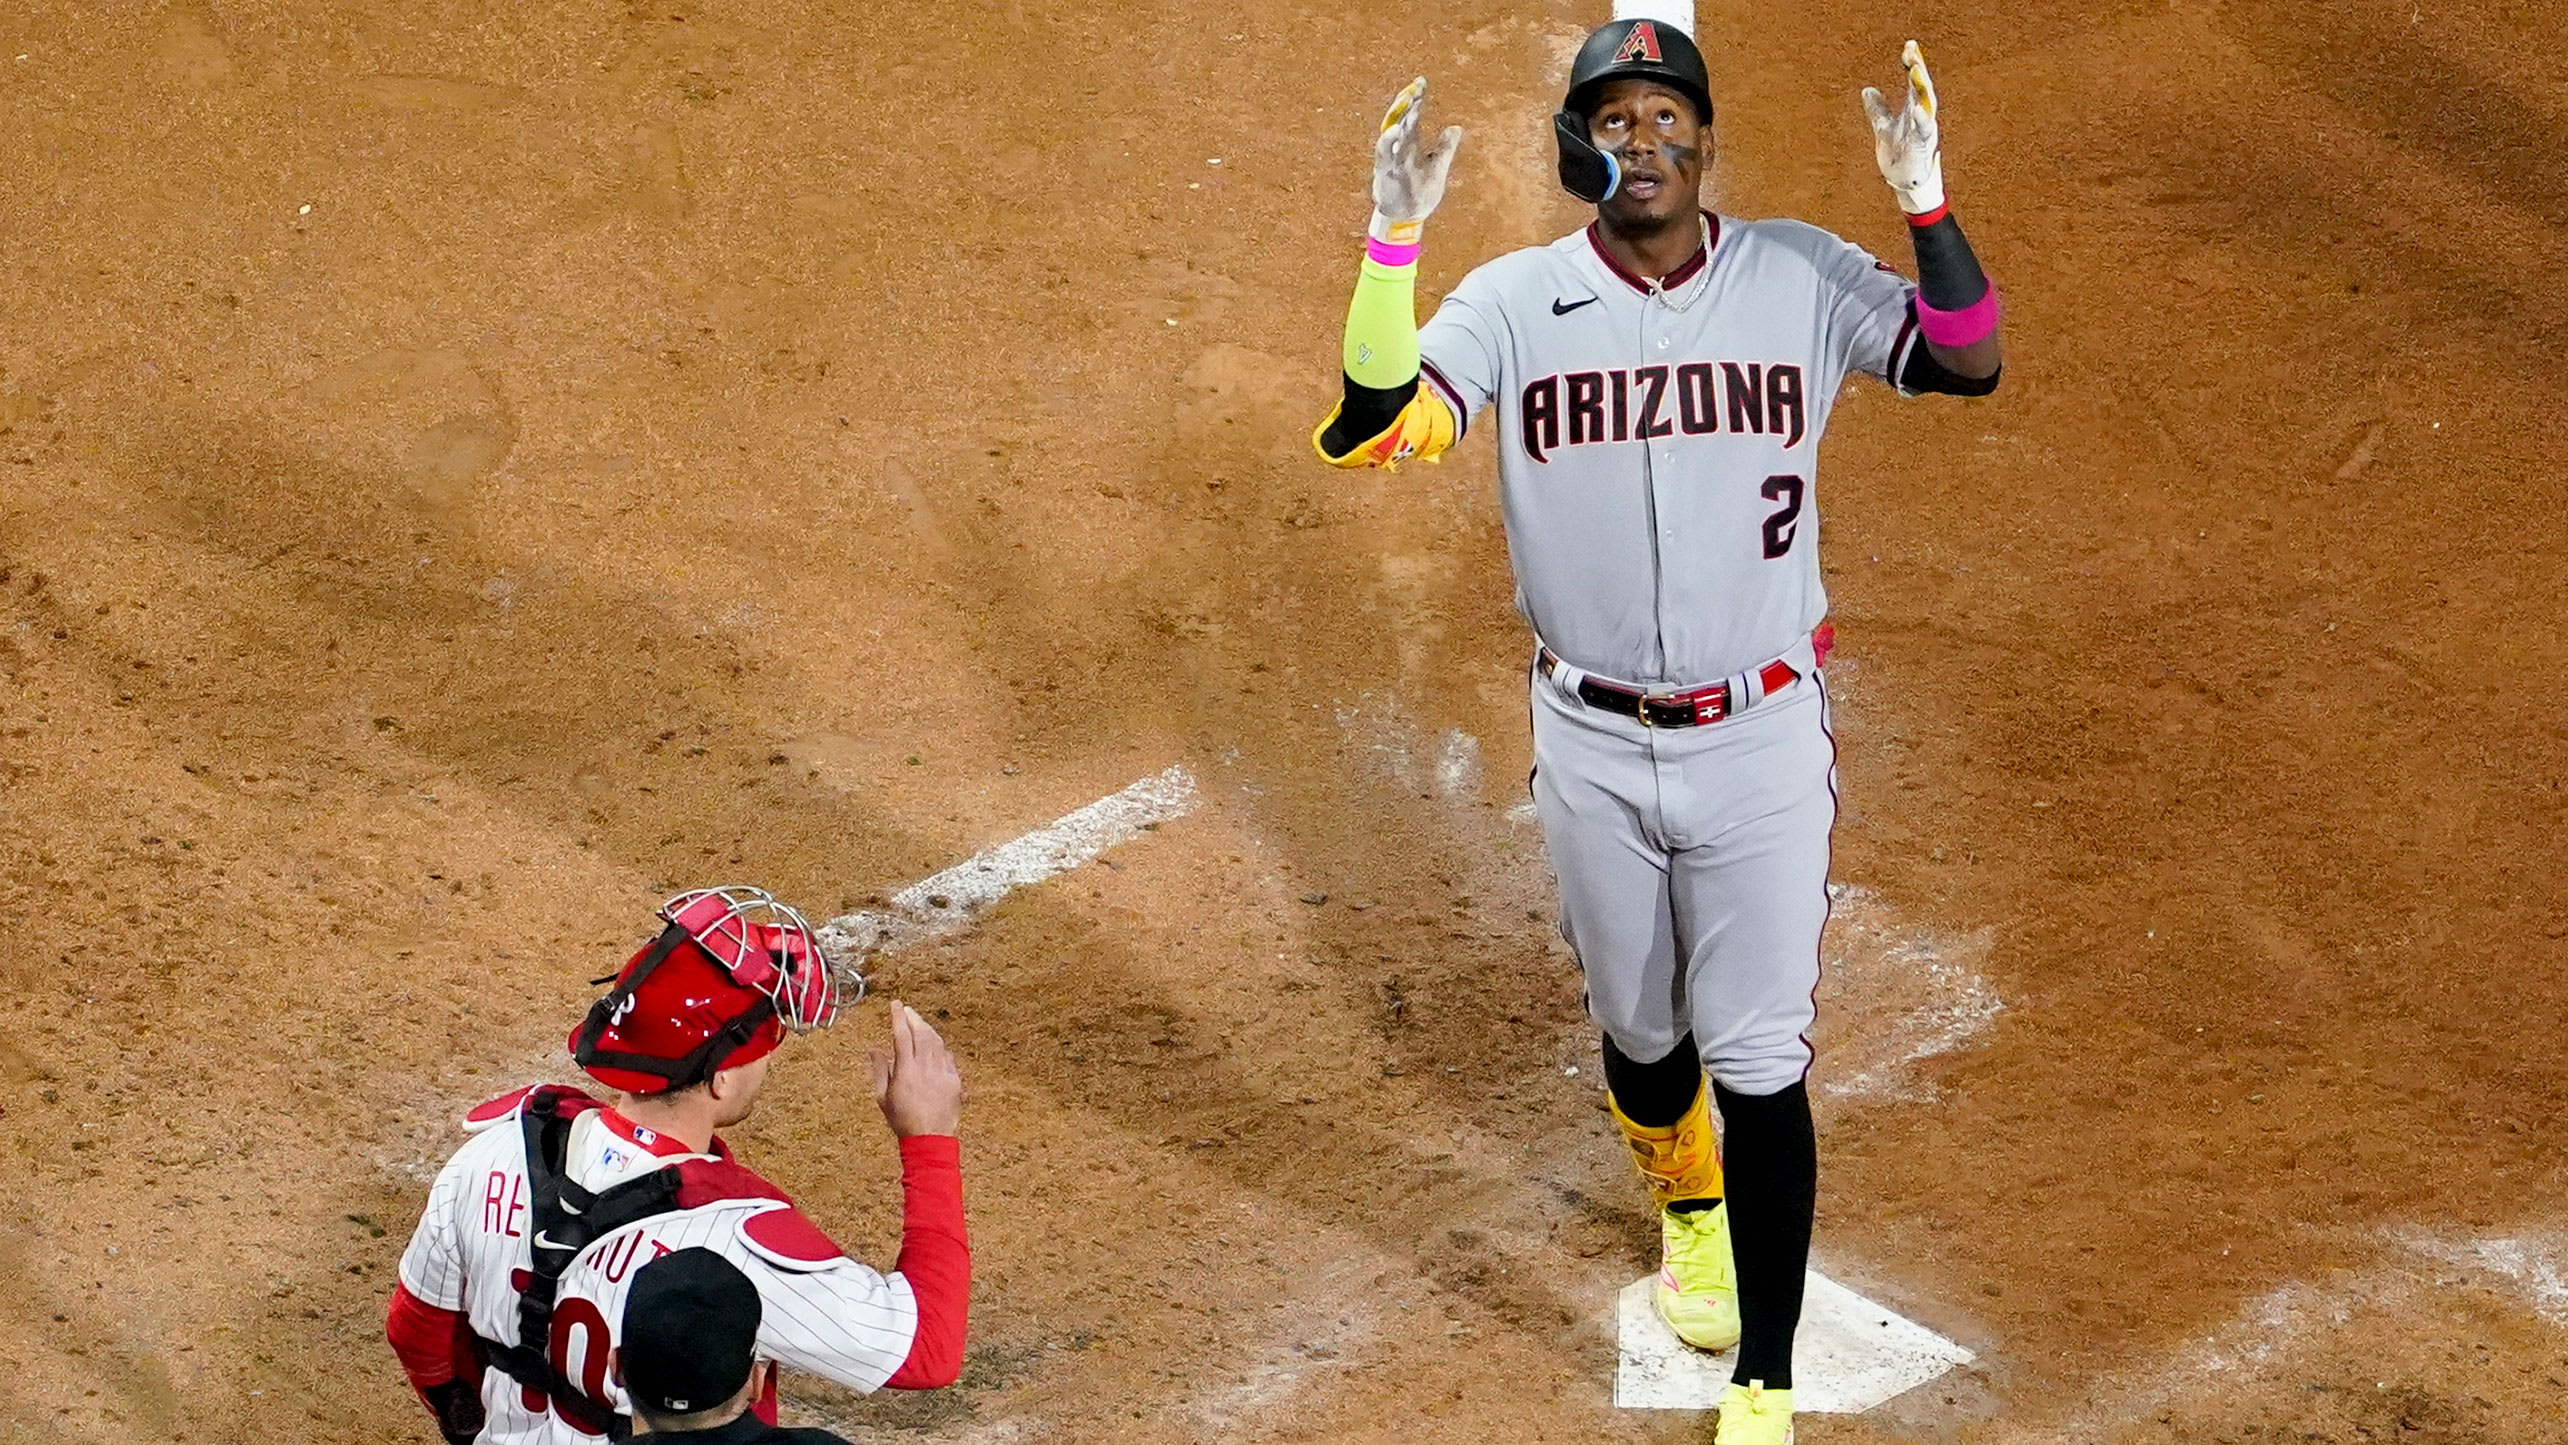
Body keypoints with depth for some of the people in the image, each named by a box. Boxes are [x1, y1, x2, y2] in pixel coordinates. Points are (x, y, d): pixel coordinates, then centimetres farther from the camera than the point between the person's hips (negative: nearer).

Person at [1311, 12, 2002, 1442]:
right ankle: (1689, 1207, 52)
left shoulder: (1800, 279, -6)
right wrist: (1395, 238, -29)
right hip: (1593, 744, 2)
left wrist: (1926, 200, -28)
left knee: (1760, 1060, -3)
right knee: (1639, 1032, 20)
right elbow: (1365, 428, -19)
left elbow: (1970, 365, -15)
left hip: (1762, 735, -1)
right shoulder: (1517, 301, -7)